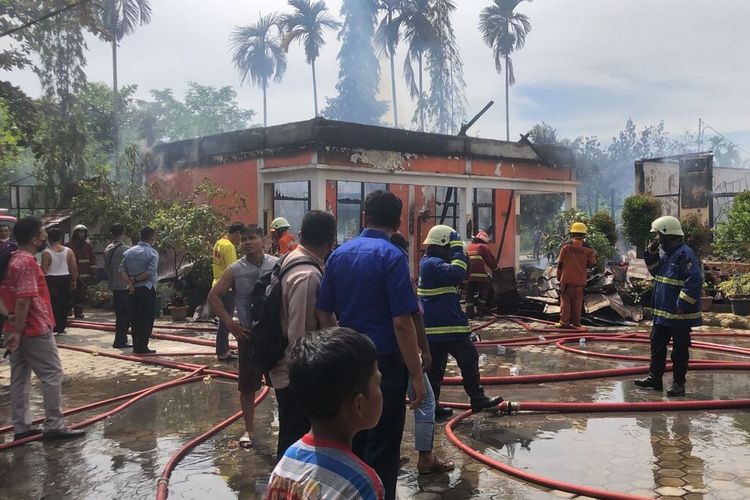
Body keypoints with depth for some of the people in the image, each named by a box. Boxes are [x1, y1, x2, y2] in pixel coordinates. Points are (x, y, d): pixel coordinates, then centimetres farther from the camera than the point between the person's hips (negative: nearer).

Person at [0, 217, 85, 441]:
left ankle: (21, 427, 16)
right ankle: (54, 426, 1)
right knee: (52, 375, -2)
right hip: (35, 330, -10)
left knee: (20, 377, 11)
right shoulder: (27, 263, -19)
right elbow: (23, 301, -24)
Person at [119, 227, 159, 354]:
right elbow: (150, 273, -20)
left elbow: (122, 270, 0)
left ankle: (136, 346, 17)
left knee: (135, 319, 12)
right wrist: (136, 279, -10)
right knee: (147, 319, 1)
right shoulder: (152, 253, -9)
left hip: (133, 290, 6)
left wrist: (130, 282, -10)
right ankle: (142, 347, 1)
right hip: (147, 289, -6)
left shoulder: (128, 252, 8)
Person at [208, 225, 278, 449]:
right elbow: (214, 297, 2)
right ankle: (248, 430, 22)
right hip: (249, 335, 0)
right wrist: (229, 322, -6)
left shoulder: (277, 265, -4)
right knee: (247, 386, 8)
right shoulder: (235, 270, -3)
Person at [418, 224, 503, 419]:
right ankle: (477, 399, 12)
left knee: (435, 366, 11)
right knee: (469, 359, 2)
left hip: (434, 327, 10)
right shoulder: (433, 264, -17)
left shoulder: (428, 262, 17)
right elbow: (457, 273, -30)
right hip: (447, 327, -10)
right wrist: (457, 248, -20)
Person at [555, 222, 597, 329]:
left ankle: (564, 322, 0)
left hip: (567, 278, -1)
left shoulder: (566, 246, -4)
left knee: (565, 300, 3)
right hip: (580, 279, 1)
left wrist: (559, 276, 10)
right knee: (577, 302, 8)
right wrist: (594, 256, 25)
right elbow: (591, 264, 5)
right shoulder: (587, 248, -2)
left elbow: (560, 263, -1)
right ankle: (576, 322, 10)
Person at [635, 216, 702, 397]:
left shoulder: (685, 254, -18)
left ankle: (678, 384, 13)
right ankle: (654, 377, 27)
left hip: (680, 314, -9)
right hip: (662, 312, 9)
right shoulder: (664, 252, 11)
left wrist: (682, 305, -25)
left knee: (679, 350, 3)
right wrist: (651, 256, 7)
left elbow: (694, 281, -24)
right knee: (657, 345, 16)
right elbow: (656, 271, 24)